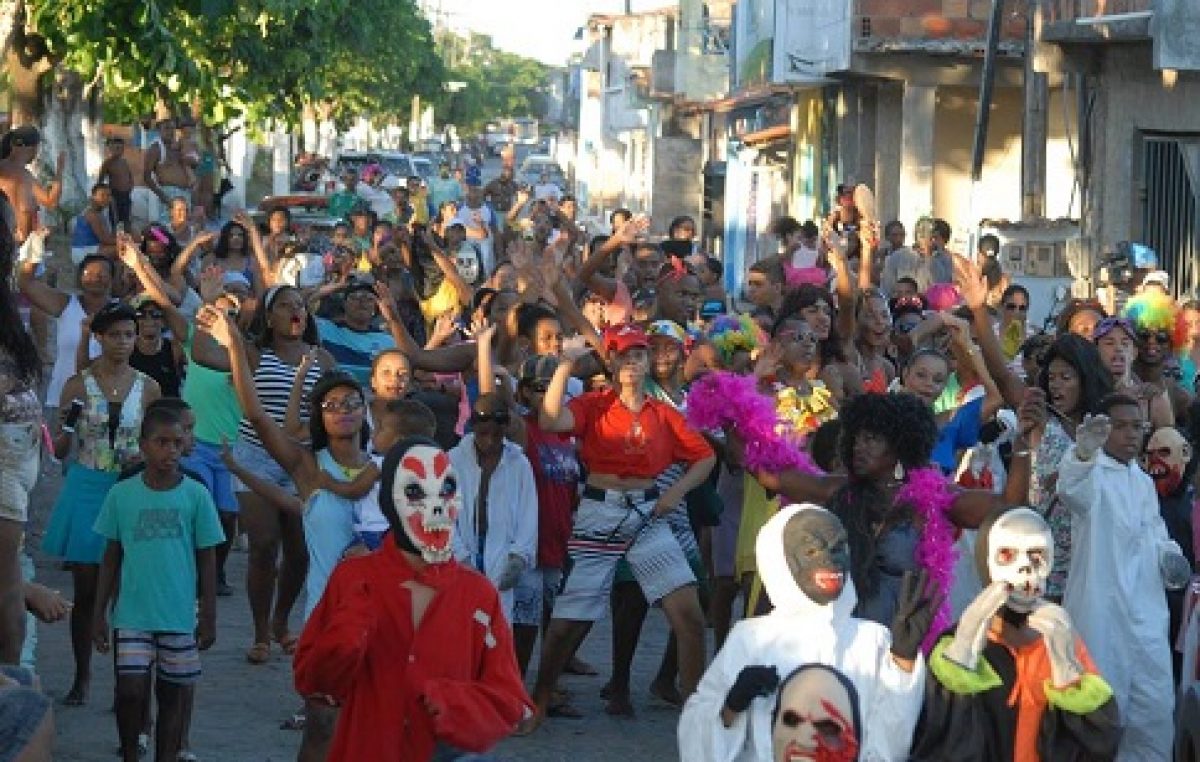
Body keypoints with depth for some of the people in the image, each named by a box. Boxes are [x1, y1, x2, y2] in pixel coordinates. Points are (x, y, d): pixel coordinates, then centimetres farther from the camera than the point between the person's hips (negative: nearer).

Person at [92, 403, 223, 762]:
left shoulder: (196, 495, -2)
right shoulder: (122, 494, 0)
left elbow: (206, 560, 3)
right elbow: (111, 558, 7)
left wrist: (209, 617, 3)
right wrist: (99, 613, 7)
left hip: (180, 617, 0)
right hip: (132, 615, 0)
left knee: (173, 694, 7)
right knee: (130, 691, -6)